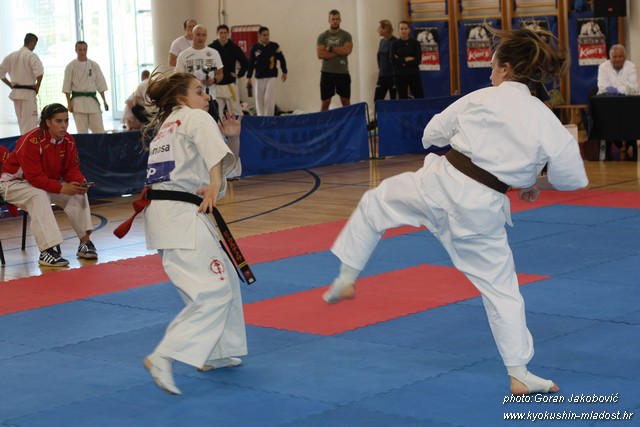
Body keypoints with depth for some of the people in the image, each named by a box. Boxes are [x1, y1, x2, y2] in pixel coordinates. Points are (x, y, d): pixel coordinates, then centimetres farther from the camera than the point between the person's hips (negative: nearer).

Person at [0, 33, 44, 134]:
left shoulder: (11, 56, 8)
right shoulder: (31, 55, -12)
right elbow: (39, 72, -25)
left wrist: (11, 85, 13)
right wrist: (37, 86, -10)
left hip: (15, 92, 7)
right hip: (28, 93, -7)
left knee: (21, 121, 16)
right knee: (29, 123, -4)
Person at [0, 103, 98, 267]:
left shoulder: (68, 141, -6)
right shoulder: (32, 141, -29)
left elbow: (72, 169, -2)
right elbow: (34, 177, -32)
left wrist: (80, 183, -26)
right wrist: (62, 188, -38)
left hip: (49, 182, 7)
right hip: (14, 182, -7)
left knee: (78, 193, -12)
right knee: (39, 196, -38)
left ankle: (85, 241, -6)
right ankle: (46, 252, -42)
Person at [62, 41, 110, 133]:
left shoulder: (94, 65, 7)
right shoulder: (71, 66, 1)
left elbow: (100, 85, 9)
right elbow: (67, 87, 1)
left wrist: (104, 101, 6)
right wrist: (69, 103, -5)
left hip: (92, 100, 2)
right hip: (78, 100, -2)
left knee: (99, 129, -3)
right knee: (82, 130, -3)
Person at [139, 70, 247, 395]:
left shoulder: (166, 125, 25)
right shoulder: (195, 117, -2)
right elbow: (213, 151, -23)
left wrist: (224, 134, 21)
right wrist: (215, 185, -37)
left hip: (164, 212, 10)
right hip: (182, 214, -10)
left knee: (225, 280, 20)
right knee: (213, 293, -13)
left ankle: (215, 353, 28)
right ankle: (163, 357, -21)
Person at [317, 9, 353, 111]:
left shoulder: (346, 35, 4)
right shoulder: (322, 36, 4)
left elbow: (347, 50, -11)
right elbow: (320, 54, -8)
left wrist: (331, 48, -7)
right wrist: (339, 52, -9)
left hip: (343, 72, 0)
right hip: (327, 72, 0)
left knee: (346, 101, 2)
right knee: (325, 101, 1)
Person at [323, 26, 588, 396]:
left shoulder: (481, 99, -2)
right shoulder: (546, 120, -2)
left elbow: (432, 135, 9)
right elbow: (573, 177, 1)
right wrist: (538, 183, 20)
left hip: (441, 184, -1)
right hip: (482, 209, 1)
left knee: (374, 203, 24)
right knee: (500, 286, 12)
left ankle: (347, 279, 26)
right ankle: (520, 374, 12)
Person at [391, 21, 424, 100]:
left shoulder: (415, 43, 2)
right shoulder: (395, 44, 4)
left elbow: (418, 60, -7)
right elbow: (393, 60, -6)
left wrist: (401, 61, -10)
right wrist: (406, 59, -12)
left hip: (413, 74, 0)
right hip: (400, 75, 0)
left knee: (419, 97, -4)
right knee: (402, 98, 3)